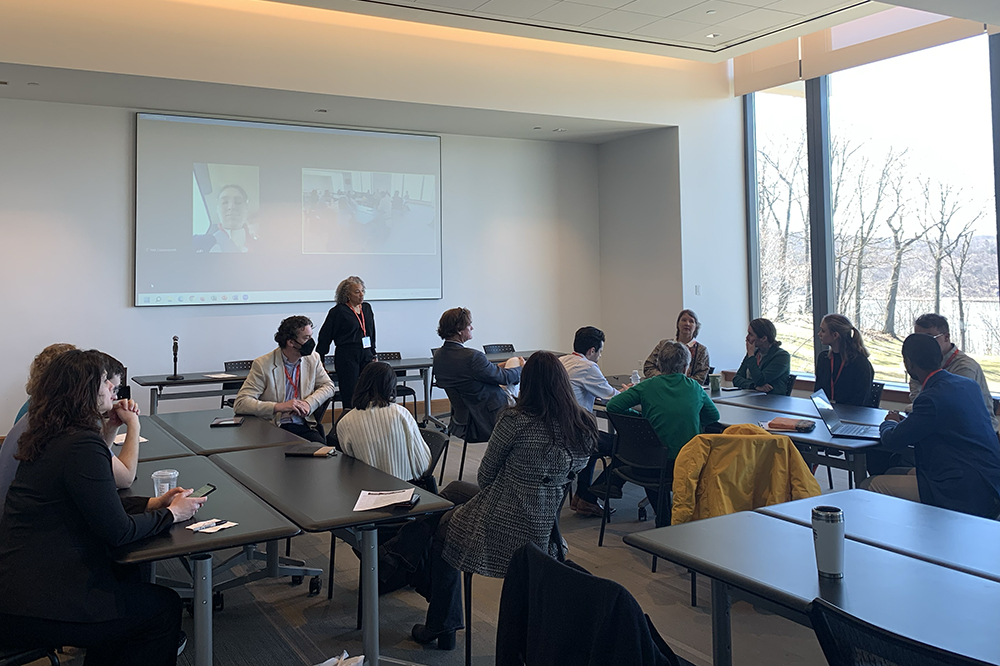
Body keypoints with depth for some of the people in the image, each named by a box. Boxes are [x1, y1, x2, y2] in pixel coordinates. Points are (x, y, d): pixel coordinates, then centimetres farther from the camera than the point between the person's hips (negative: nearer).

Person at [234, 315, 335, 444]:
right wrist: (279, 407, -24)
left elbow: (328, 386, 16)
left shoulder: (313, 359, 10)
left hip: (303, 427, 4)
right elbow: (240, 403, -11)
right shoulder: (263, 364, -6)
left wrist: (308, 403, -6)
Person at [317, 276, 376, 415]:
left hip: (366, 356, 5)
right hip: (347, 357, -5)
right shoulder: (338, 311, -5)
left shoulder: (367, 308, 13)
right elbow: (325, 337, -1)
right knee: (349, 398, -4)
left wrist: (373, 355, 20)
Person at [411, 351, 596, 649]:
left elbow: (485, 474, -7)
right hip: (546, 531, 5)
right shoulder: (587, 427, -7)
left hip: (502, 528, -5)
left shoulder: (515, 421, -21)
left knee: (444, 527, 26)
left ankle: (441, 627, 37)